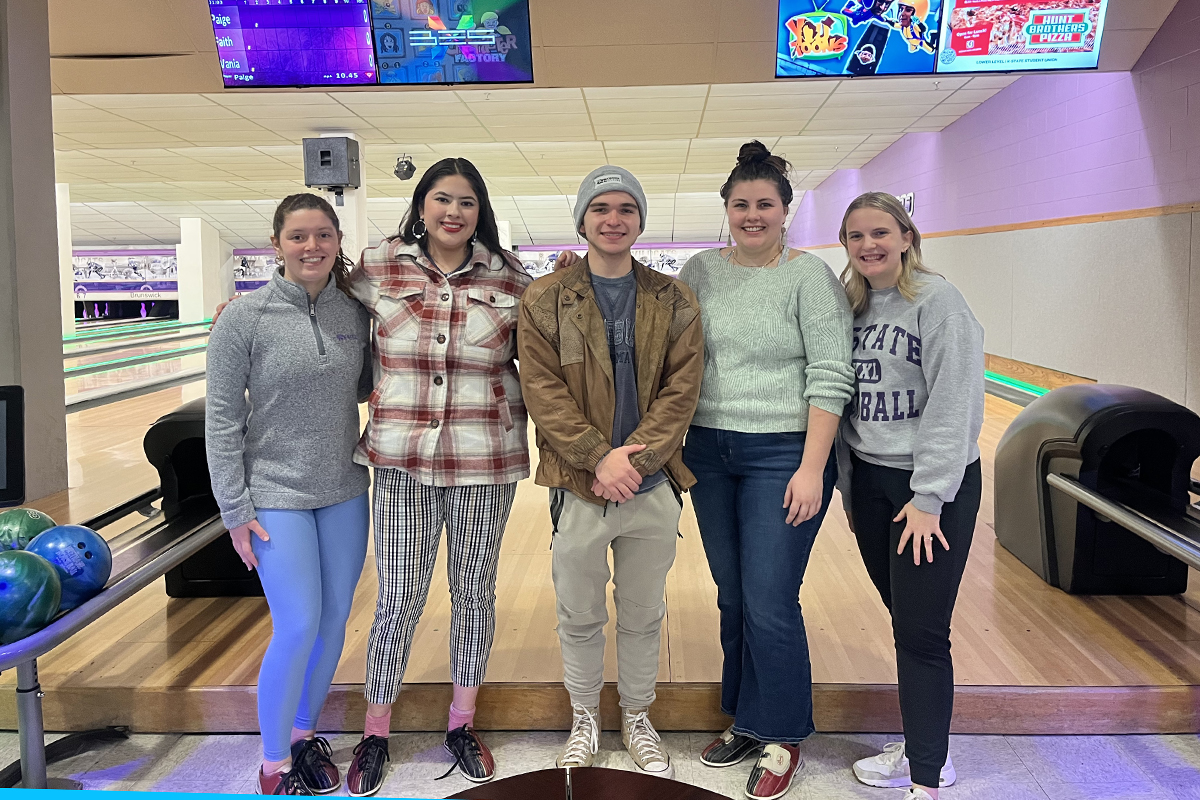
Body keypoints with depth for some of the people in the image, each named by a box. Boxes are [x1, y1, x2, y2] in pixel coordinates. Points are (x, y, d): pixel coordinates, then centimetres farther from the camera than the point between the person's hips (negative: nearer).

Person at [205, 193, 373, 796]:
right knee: (298, 627, -6)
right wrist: (235, 511, -10)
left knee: (335, 621, 11)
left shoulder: (354, 312, 1)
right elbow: (222, 420, -9)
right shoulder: (244, 318, -11)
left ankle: (304, 732, 33)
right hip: (276, 497, -4)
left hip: (344, 493, 5)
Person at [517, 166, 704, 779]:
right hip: (578, 490, -1)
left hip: (652, 487, 1)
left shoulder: (674, 302, 4)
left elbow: (681, 389, -3)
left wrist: (635, 459, -15)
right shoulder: (544, 301, 0)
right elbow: (542, 389, -7)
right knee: (580, 617, 13)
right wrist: (600, 456, -16)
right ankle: (584, 721, 34)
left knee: (643, 615, 16)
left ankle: (637, 718, 36)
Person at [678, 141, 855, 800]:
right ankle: (744, 720, 31)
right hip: (709, 451, 5)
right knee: (732, 598, 13)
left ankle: (781, 739, 17)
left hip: (783, 454, -4)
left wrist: (811, 469, -15)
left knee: (770, 603, -2)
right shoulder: (702, 270, 7)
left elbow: (831, 378, -10)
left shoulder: (809, 275, -6)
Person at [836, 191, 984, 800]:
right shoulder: (852, 306, 9)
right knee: (903, 622, 15)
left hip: (933, 486, -6)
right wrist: (850, 488, 12)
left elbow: (953, 406, -16)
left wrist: (929, 498, -17)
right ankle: (923, 748, 31)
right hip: (871, 480, 6)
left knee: (922, 634, -2)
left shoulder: (937, 300, -11)